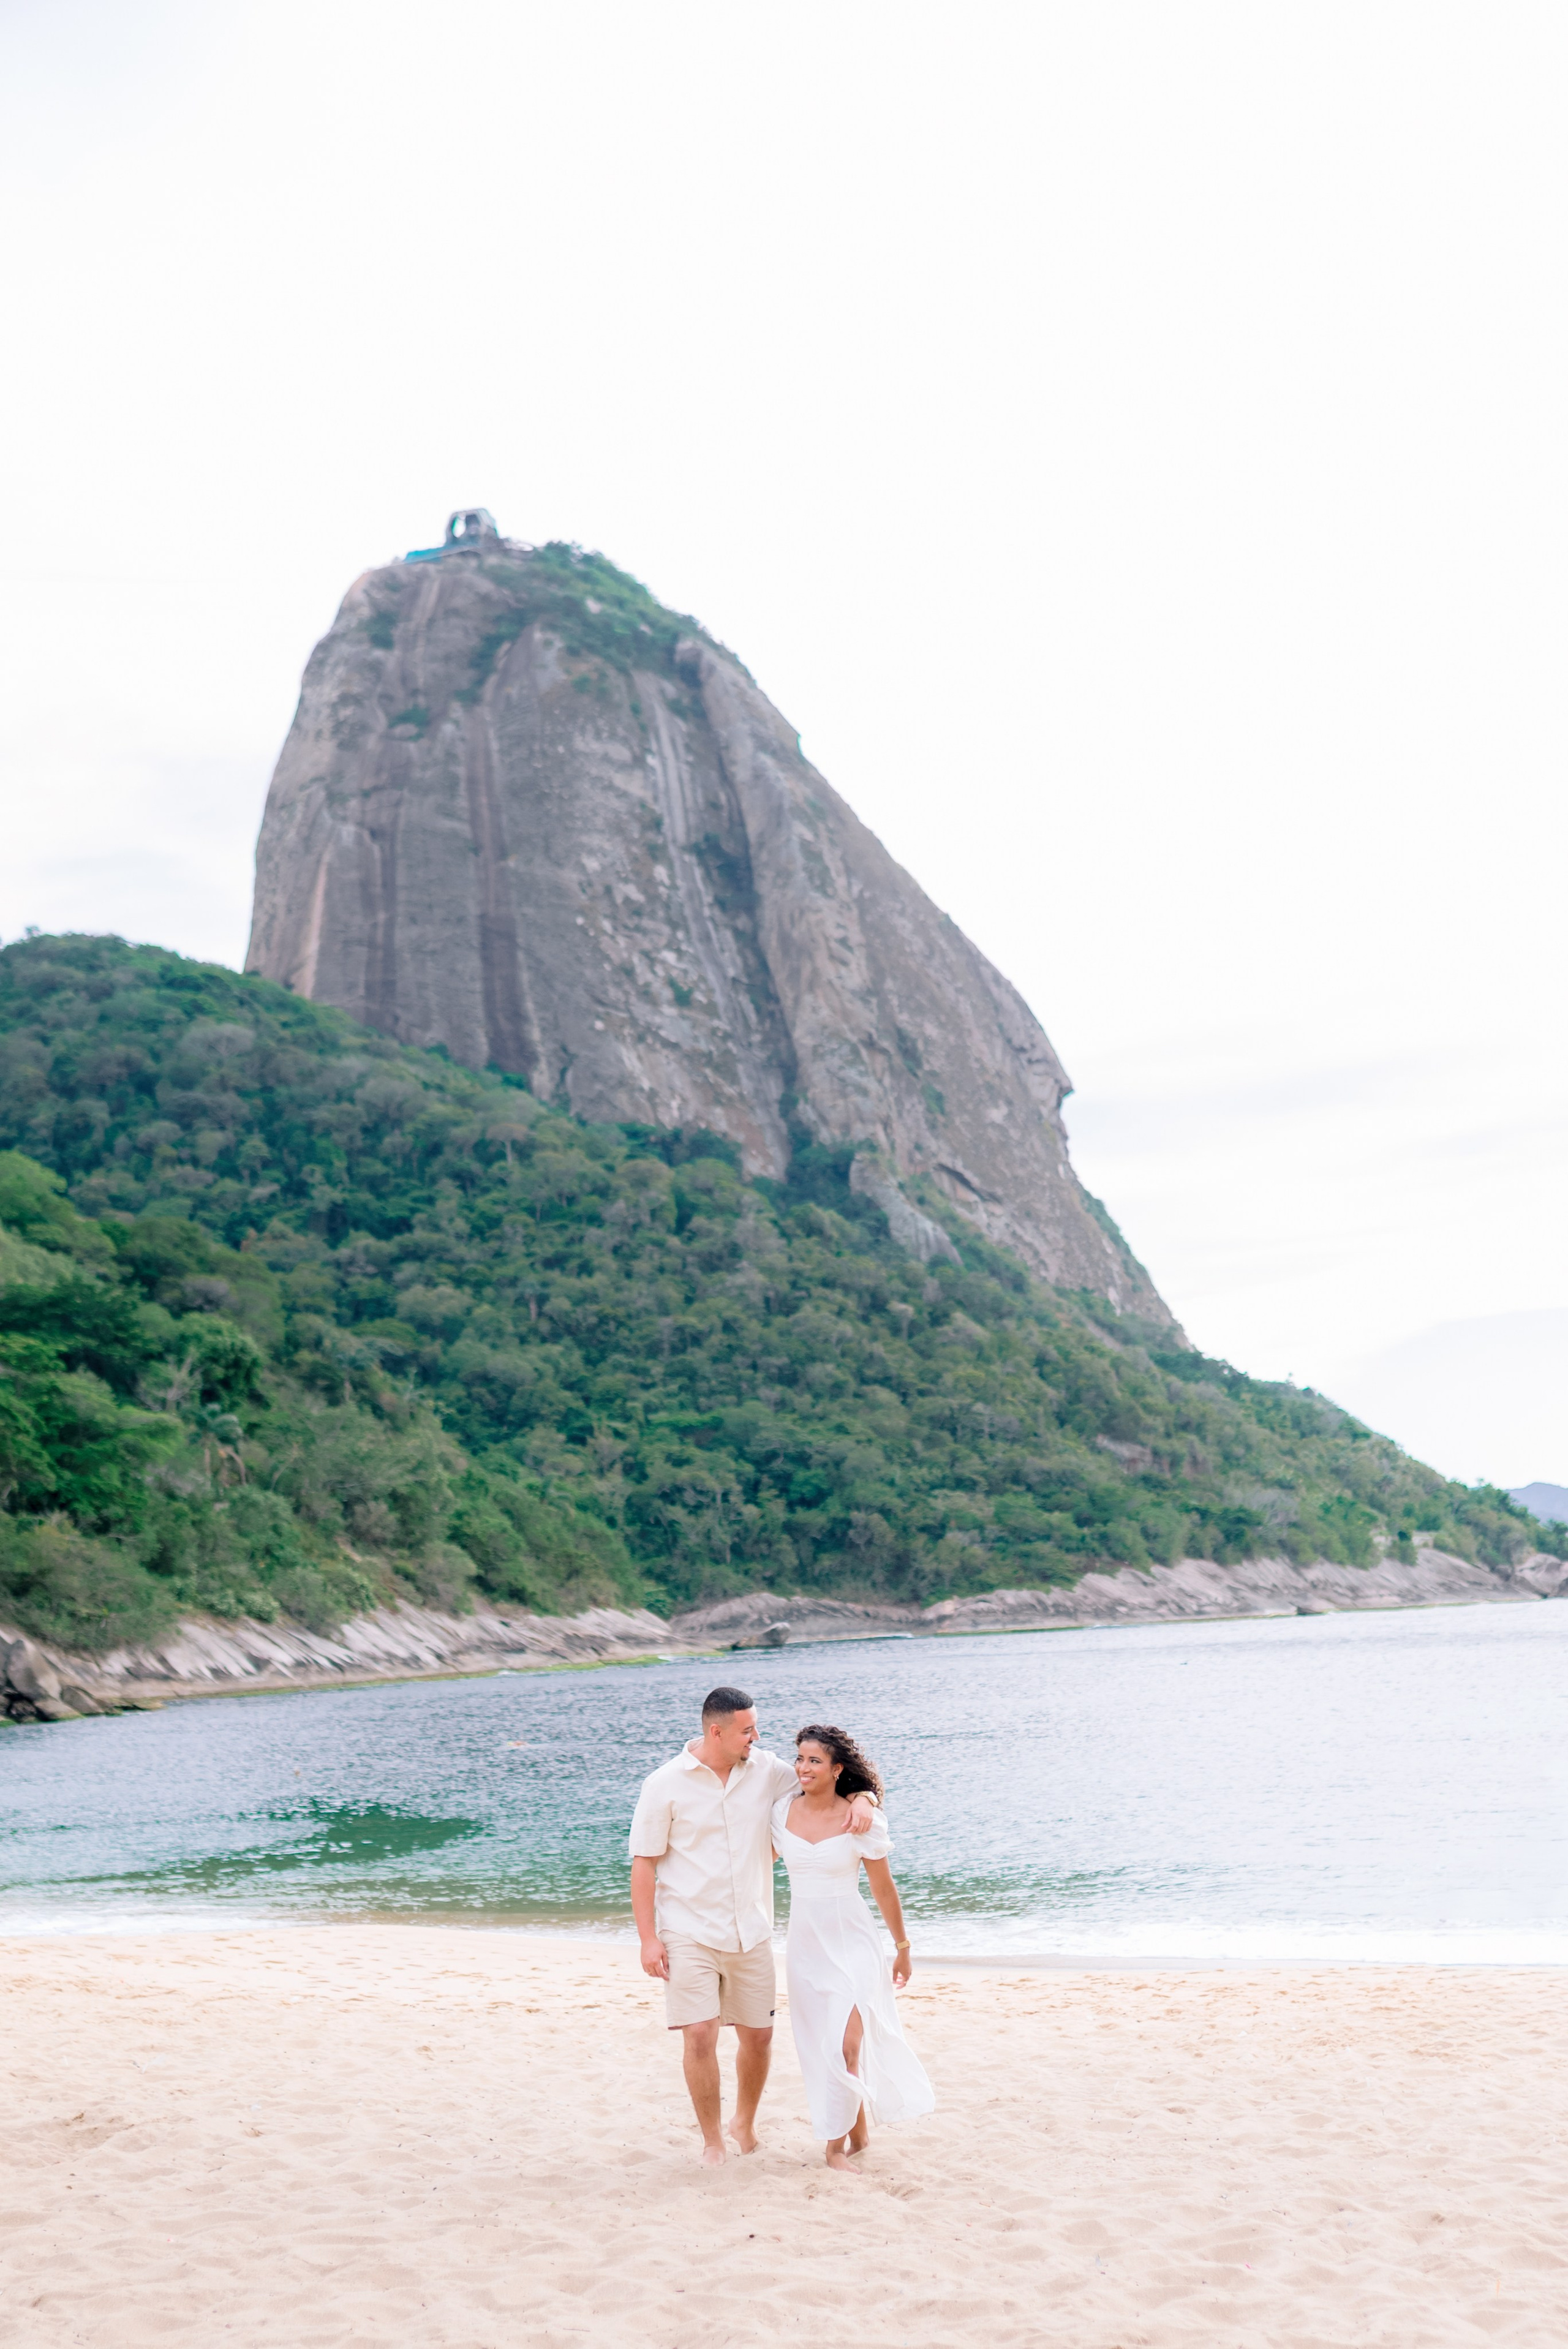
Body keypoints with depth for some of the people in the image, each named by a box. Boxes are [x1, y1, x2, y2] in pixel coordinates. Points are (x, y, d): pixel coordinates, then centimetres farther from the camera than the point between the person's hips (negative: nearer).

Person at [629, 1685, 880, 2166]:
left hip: (752, 1933, 4)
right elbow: (644, 1864, -5)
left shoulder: (766, 1771, 0)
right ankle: (712, 2140, 10)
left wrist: (861, 1799, -15)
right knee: (701, 2035, -10)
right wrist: (648, 1939, -10)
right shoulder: (666, 1785, -8)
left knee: (758, 2035, 10)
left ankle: (745, 2123, 36)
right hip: (690, 1935, -4)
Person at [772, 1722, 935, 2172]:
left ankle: (838, 2144, 2)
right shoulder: (783, 1810, -3)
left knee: (846, 2045, -14)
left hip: (851, 1943, -4)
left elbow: (884, 1888, -2)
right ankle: (858, 2130, 30)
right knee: (819, 2047, 10)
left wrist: (903, 1948, 6)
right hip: (804, 1944, 4)